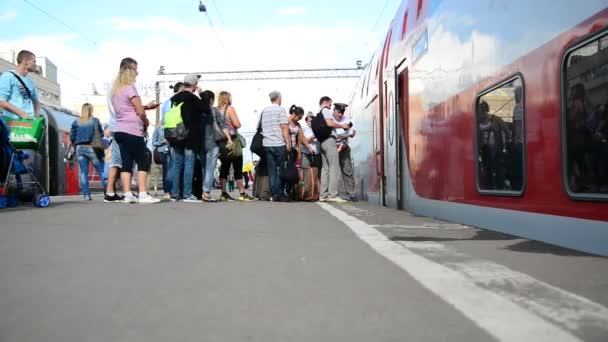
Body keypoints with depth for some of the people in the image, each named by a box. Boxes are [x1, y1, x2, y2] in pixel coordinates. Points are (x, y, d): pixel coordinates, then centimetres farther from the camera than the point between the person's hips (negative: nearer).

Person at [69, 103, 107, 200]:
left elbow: (72, 137, 4)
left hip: (80, 149, 3)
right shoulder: (95, 121, -1)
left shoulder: (76, 122, 6)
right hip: (92, 148, -3)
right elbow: (101, 134, -1)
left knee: (83, 172, 3)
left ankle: (86, 194, -1)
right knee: (101, 171, 0)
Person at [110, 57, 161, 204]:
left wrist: (146, 106, 16)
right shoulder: (130, 88, -6)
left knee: (127, 163, 4)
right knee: (143, 163, -6)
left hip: (120, 131, 8)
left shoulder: (116, 90, 19)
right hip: (132, 131, -8)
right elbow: (140, 112, -10)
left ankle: (127, 195, -1)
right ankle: (143, 195, -12)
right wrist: (146, 122, 7)